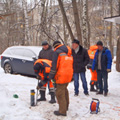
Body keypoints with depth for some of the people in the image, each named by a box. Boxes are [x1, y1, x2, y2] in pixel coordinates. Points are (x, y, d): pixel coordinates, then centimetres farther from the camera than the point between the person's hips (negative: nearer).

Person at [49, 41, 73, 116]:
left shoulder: (57, 52, -5)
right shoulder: (69, 53, 19)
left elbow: (54, 65, -11)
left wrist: (51, 75, -5)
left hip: (61, 75, -8)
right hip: (69, 74, 8)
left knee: (60, 93, -3)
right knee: (64, 89, 24)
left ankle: (62, 111, -2)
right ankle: (66, 106, 36)